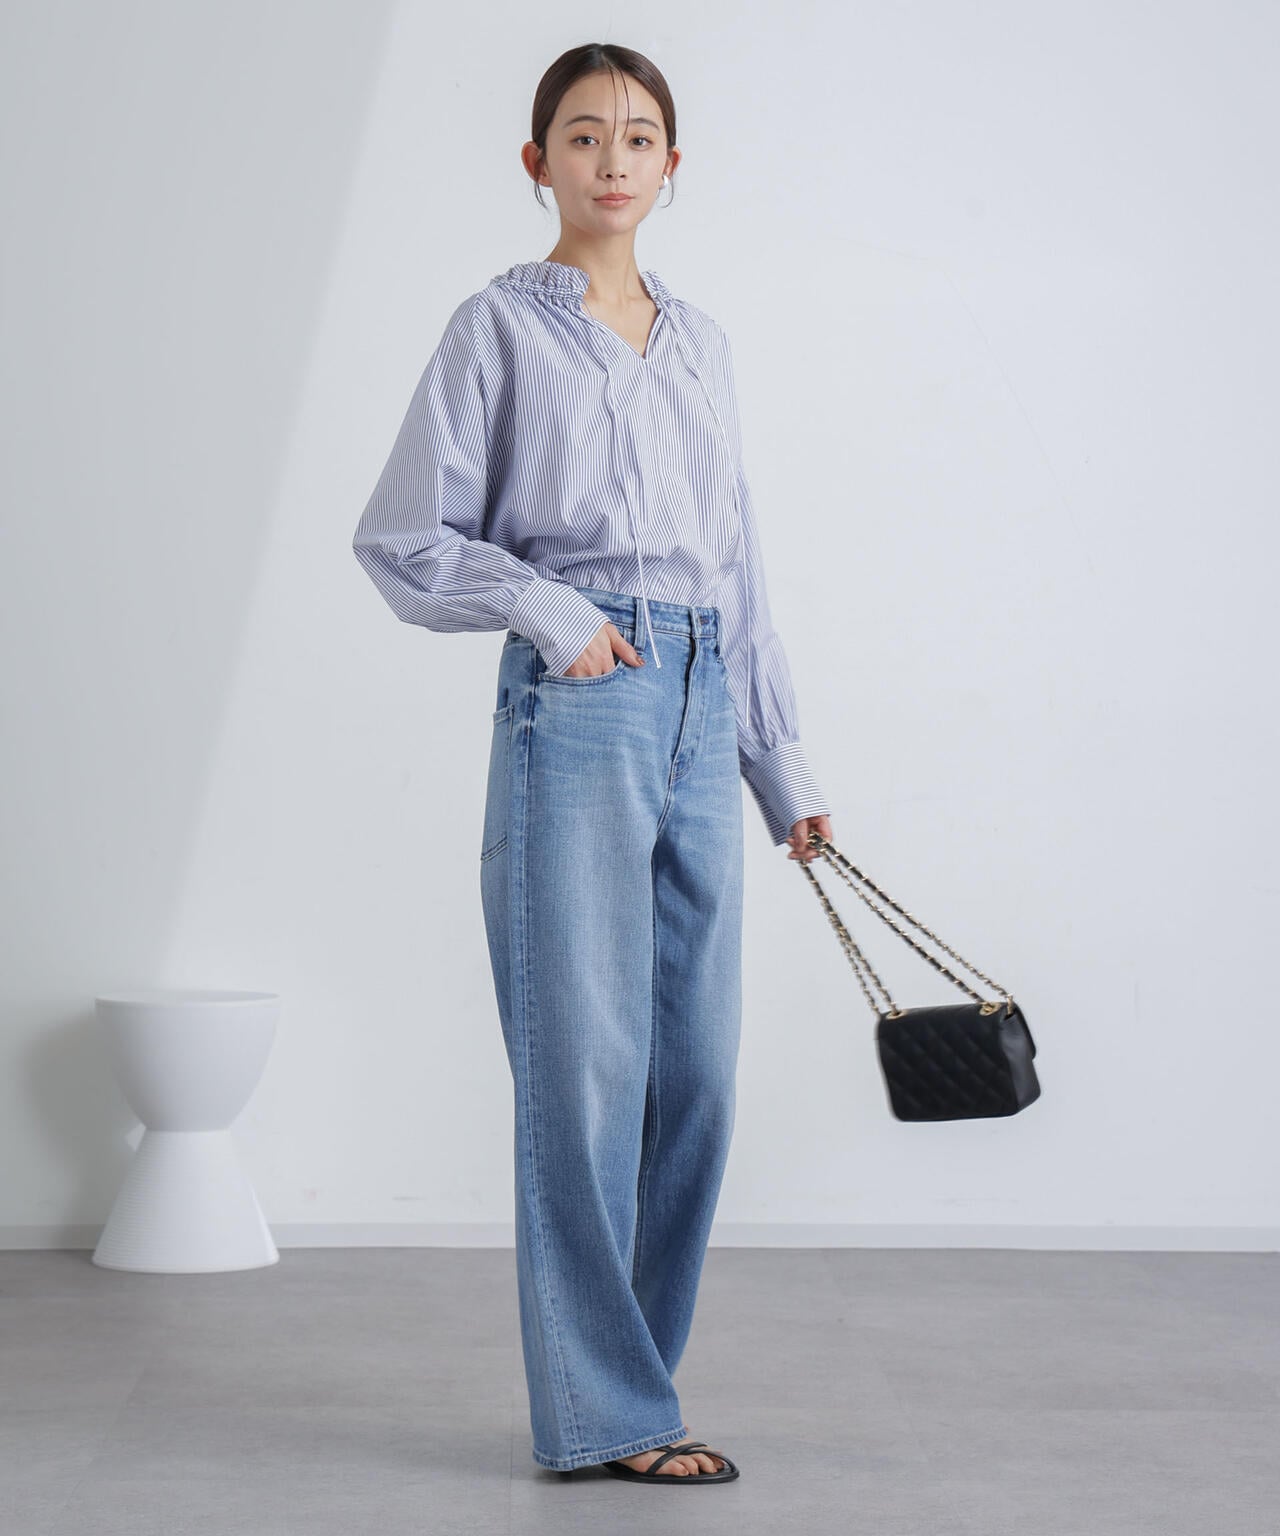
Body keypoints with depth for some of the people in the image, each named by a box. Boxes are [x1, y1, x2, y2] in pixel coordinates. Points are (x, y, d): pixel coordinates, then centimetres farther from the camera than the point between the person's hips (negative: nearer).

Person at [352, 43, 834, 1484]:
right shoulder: (501, 325, 1)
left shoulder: (699, 342, 17)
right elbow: (402, 538, -1)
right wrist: (551, 610, -13)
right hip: (575, 708, -6)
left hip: (697, 711, 6)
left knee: (695, 1063, 7)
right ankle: (605, 1410, 5)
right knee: (587, 1055, -4)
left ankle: (613, 1377, 20)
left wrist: (783, 767, 18)